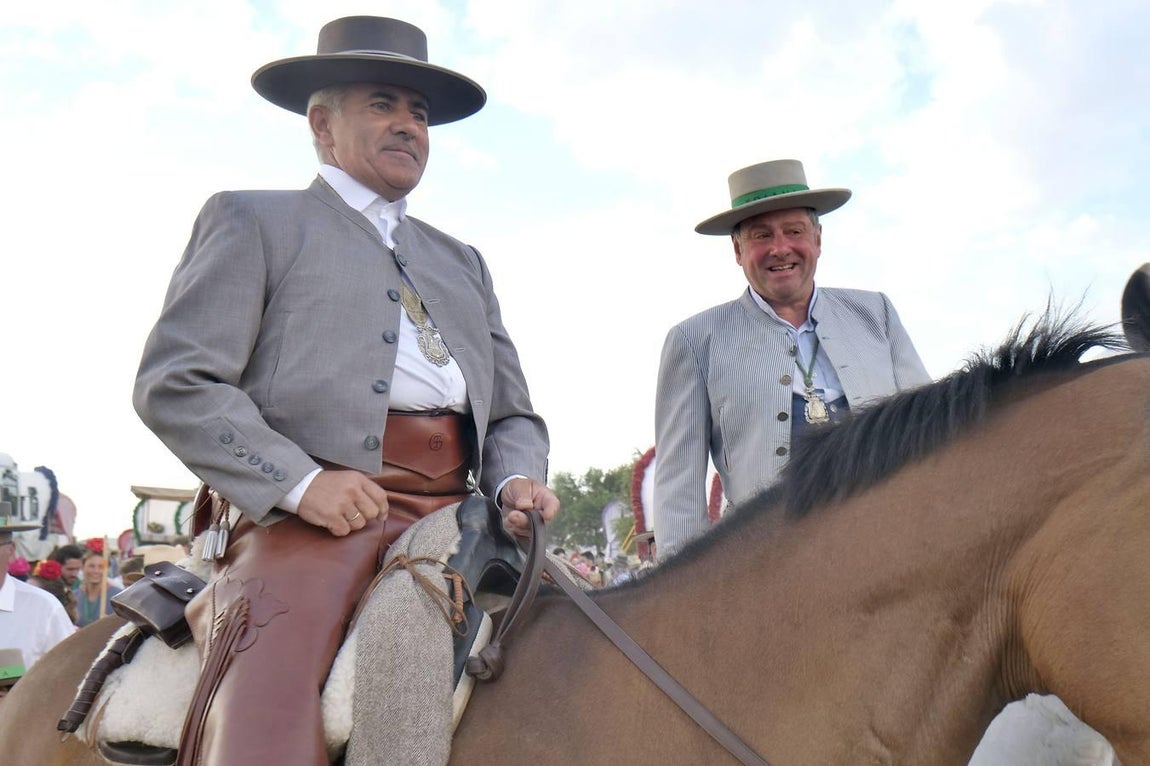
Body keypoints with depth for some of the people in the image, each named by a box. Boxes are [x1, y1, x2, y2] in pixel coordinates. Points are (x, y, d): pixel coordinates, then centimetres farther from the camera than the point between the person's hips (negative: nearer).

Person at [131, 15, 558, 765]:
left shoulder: (462, 261, 28)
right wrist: (298, 482, -14)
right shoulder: (252, 221, 12)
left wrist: (518, 480, -1)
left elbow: (512, 413, 23)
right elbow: (174, 382, 0)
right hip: (307, 519, -5)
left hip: (455, 516, 5)